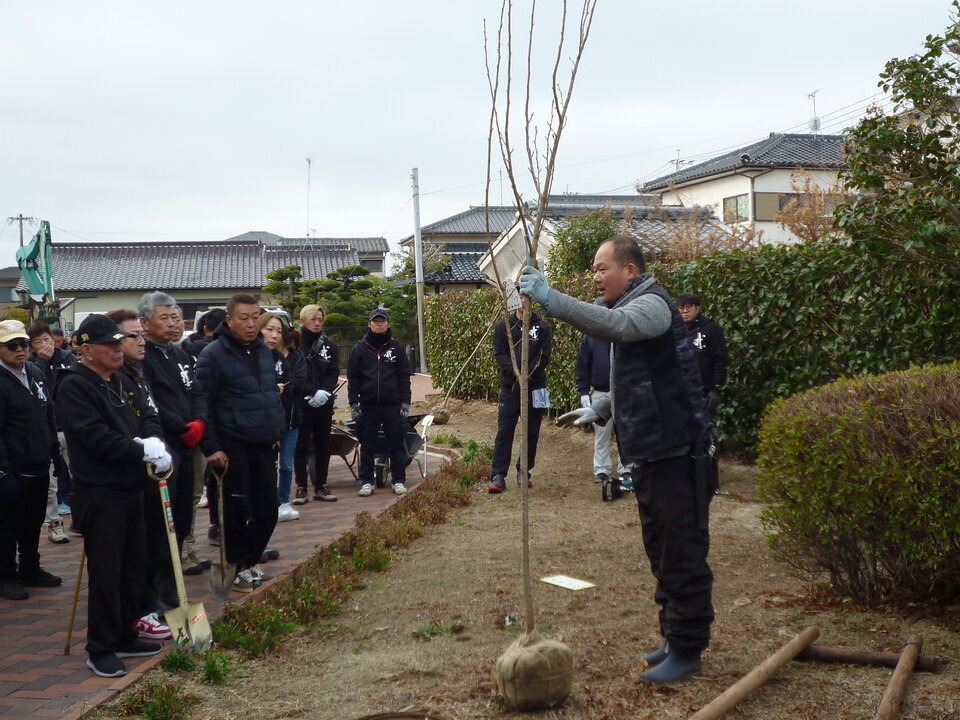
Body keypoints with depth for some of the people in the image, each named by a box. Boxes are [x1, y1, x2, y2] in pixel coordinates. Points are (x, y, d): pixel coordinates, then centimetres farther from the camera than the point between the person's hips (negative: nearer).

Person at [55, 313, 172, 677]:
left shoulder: (122, 382, 14)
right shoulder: (74, 386, -13)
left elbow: (147, 416, 13)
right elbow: (96, 436, -21)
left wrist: (154, 440, -10)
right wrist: (144, 452, -20)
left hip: (131, 489, 9)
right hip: (99, 494, -9)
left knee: (133, 568, 15)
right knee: (105, 574, -3)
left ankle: (125, 636, 28)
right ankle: (100, 650, 8)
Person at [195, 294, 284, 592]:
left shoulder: (264, 351, 11)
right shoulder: (213, 355, -11)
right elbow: (202, 405, -12)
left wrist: (278, 430, 14)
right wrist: (211, 448, -14)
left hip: (263, 445, 7)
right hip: (233, 446, -6)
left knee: (267, 511, 9)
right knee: (238, 512, 2)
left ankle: (247, 561, 27)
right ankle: (236, 570, 18)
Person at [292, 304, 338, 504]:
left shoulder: (329, 346, 9)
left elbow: (333, 374, 6)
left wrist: (324, 392, -12)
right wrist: (312, 393, -18)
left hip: (324, 404, 4)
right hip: (301, 403, -4)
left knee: (323, 446, 9)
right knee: (301, 446, 2)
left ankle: (321, 486, 17)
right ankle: (301, 487, 8)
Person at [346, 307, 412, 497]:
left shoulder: (396, 347, 5)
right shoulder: (360, 349, 5)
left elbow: (404, 376, 5)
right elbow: (353, 378, 5)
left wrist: (405, 402, -2)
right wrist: (353, 404, -2)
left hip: (393, 405, 0)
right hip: (368, 405, 1)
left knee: (396, 444, 3)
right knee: (367, 446, 5)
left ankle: (399, 481, 11)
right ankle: (366, 481, 13)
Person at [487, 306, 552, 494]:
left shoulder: (542, 327, 4)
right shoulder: (503, 326, 6)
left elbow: (544, 356, -4)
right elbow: (499, 354, -2)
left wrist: (527, 375, -18)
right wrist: (515, 372, -19)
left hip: (535, 387, 1)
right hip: (509, 387, 0)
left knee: (532, 433, 7)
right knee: (504, 431, -4)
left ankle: (524, 472, 19)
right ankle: (498, 476, -5)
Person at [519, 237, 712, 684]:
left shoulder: (651, 304, -12)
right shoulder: (629, 308, 20)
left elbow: (614, 325, -35)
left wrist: (550, 299, -37)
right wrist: (600, 410, 15)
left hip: (674, 452, -11)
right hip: (650, 452, 11)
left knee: (682, 555, -4)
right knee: (662, 553, 18)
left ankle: (687, 650, 4)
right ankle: (674, 638, 29)